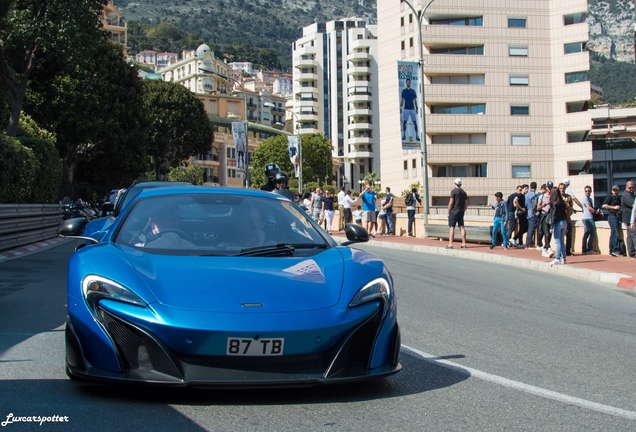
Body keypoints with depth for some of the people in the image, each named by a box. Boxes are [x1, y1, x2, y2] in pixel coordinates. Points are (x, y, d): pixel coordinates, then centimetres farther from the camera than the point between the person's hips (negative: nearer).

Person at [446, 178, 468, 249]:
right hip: (461, 212, 7)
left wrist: (448, 212, -6)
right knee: (462, 227, 8)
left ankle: (450, 244, -12)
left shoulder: (454, 191, -9)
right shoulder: (464, 192, 13)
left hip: (454, 211, -7)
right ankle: (464, 244, 6)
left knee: (451, 227, -7)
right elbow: (466, 204, 13)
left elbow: (451, 203, -13)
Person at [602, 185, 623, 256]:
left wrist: (620, 210, 11)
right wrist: (614, 207, -15)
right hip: (612, 216, -8)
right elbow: (604, 205, -13)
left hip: (617, 217, 8)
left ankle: (611, 251, 11)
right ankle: (615, 250, -15)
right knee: (616, 234, -15)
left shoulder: (619, 199, 20)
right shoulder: (610, 197, -3)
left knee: (613, 234, 9)